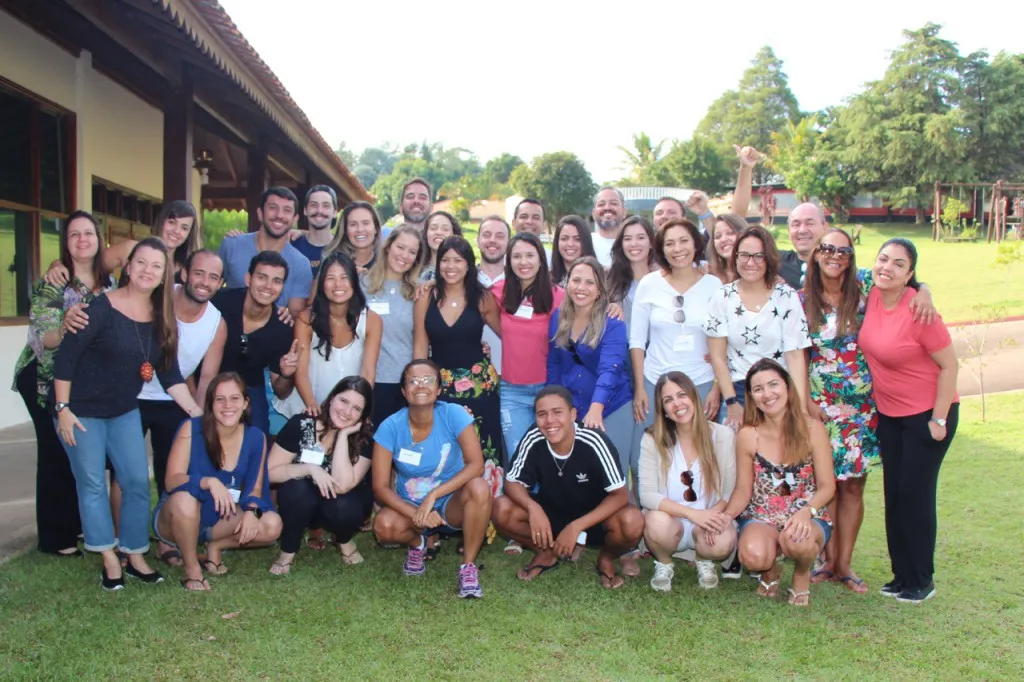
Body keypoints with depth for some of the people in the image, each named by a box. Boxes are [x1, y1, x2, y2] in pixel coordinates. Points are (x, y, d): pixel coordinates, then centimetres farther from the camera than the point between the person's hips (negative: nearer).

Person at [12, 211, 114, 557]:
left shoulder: (109, 282, 1)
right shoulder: (52, 282, -17)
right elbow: (41, 340, -22)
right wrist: (63, 328, -43)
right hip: (46, 379, -5)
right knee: (55, 452, -1)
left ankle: (75, 524, 26)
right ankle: (54, 538, 10)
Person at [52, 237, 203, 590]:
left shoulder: (162, 318, -2)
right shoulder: (102, 307, -19)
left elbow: (170, 372, 2)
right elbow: (66, 357, -17)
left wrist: (197, 412, -4)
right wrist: (63, 408, -17)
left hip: (125, 411, 6)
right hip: (83, 410, -5)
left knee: (138, 481, 5)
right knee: (92, 484, 2)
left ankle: (135, 556, 18)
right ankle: (110, 559, 12)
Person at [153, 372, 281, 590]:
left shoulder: (255, 437, -8)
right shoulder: (192, 428, -19)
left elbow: (255, 487, -3)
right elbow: (172, 481, -23)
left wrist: (251, 511, -25)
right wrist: (209, 482, -41)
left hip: (221, 519, 3)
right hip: (179, 517, -3)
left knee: (272, 525, -21)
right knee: (184, 499, -38)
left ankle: (215, 547, 7)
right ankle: (192, 568, -13)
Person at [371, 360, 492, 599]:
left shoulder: (453, 414, -18)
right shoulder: (390, 427, -15)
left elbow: (476, 464, -25)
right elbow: (380, 487, -15)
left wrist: (433, 495, -33)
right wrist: (416, 514, -31)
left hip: (451, 504, -1)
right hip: (409, 507, 1)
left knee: (479, 488, -34)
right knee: (384, 526, -32)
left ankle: (469, 567, -15)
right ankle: (417, 544, 6)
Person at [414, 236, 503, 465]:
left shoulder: (483, 298, -3)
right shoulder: (426, 298, -1)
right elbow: (420, 347, 3)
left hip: (479, 384, -1)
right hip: (439, 386, 1)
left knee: (480, 452, 4)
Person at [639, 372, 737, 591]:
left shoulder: (723, 435, -6)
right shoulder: (652, 440, -8)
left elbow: (731, 493, -4)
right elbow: (647, 495, -16)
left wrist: (713, 515, -24)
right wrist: (692, 513, -28)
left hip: (709, 523, 0)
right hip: (669, 522, 0)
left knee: (724, 542, -33)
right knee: (657, 521, -35)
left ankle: (704, 560, 7)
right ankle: (663, 564, 2)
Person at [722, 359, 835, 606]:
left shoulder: (812, 428, -8)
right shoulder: (748, 435, -5)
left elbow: (827, 486, -6)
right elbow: (743, 490, 2)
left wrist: (806, 512, -26)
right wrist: (725, 516, -18)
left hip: (807, 518, -1)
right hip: (761, 518, 1)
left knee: (795, 540, -37)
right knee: (753, 556, -33)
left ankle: (802, 575, 3)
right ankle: (770, 571, 9)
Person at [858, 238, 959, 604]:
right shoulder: (873, 297, -3)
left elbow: (949, 365, -16)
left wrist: (938, 420, -16)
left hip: (927, 413, -6)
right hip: (889, 413, 6)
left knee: (915, 495, 1)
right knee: (894, 495, 11)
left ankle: (921, 581, 17)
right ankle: (901, 575, 24)